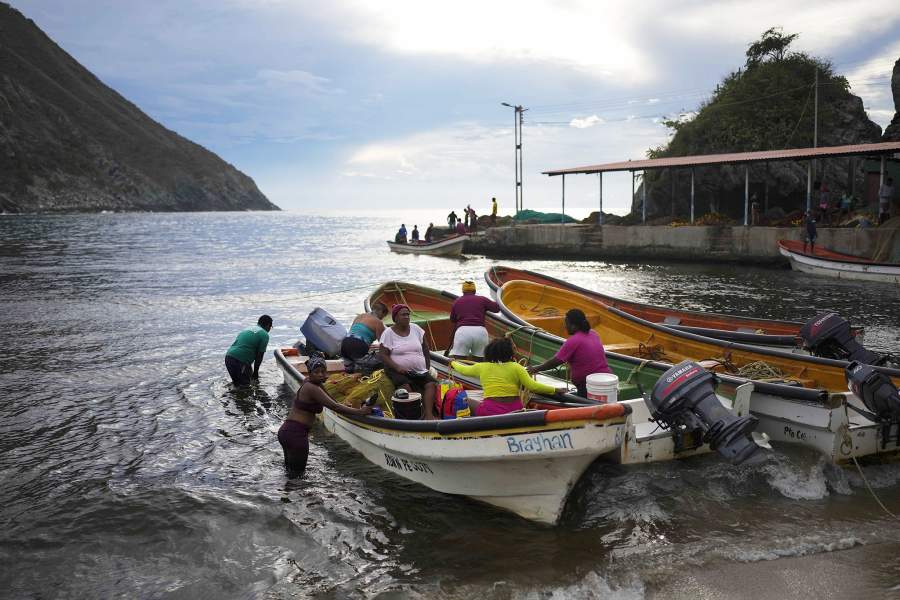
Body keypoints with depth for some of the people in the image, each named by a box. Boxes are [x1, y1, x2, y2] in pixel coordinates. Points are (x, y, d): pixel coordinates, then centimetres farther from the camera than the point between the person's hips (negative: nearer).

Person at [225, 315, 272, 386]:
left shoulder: (246, 330, 24)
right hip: (240, 361, -8)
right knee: (245, 385, 3)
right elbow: (259, 356, -3)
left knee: (237, 383, 22)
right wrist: (255, 372, 9)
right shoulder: (264, 335, 0)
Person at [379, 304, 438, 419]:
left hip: (420, 371, 4)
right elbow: (384, 355, -5)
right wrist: (397, 367, -19)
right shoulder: (388, 333, -1)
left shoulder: (415, 328, 10)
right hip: (397, 371, -3)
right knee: (406, 387, -33)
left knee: (431, 384, -23)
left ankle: (429, 415, -36)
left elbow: (425, 348, 18)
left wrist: (428, 366, 11)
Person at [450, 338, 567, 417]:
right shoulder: (516, 367, 4)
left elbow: (463, 370, 28)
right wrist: (555, 390, 2)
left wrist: (453, 363, 49)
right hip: (515, 411, 2)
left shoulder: (482, 367, 9)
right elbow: (532, 386, -6)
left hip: (491, 412, -2)